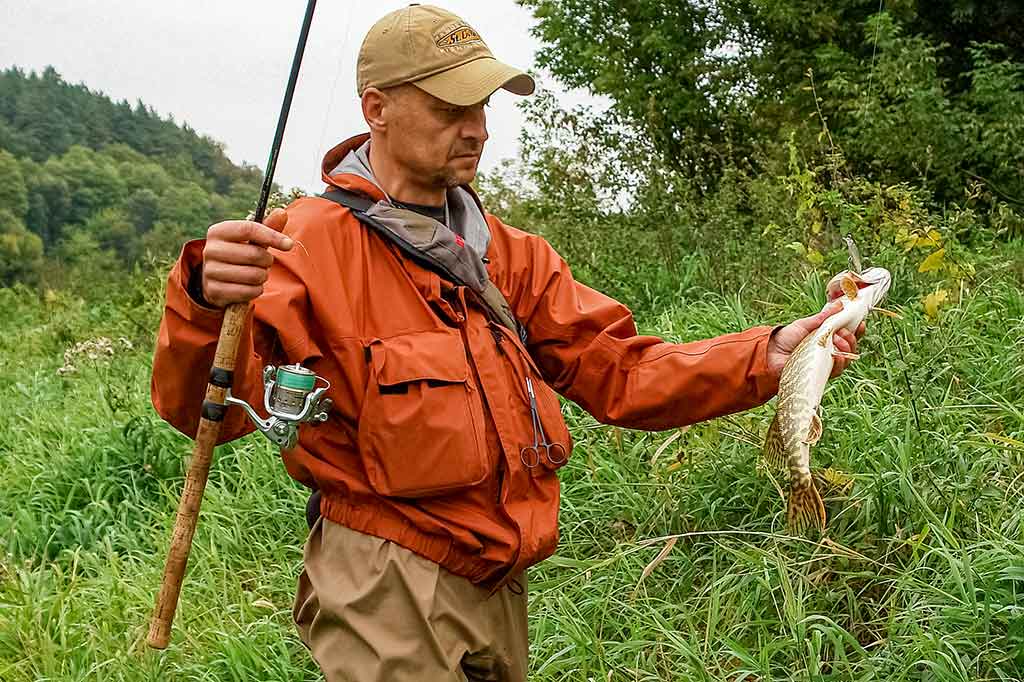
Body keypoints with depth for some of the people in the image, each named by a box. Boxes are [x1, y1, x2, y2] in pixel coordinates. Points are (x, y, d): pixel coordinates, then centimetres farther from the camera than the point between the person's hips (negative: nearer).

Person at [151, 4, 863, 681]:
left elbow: (621, 373, 3)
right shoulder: (310, 244, -13)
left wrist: (767, 354, -10)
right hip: (388, 603, -6)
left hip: (501, 590, 7)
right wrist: (208, 304, -43)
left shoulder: (511, 256, 7)